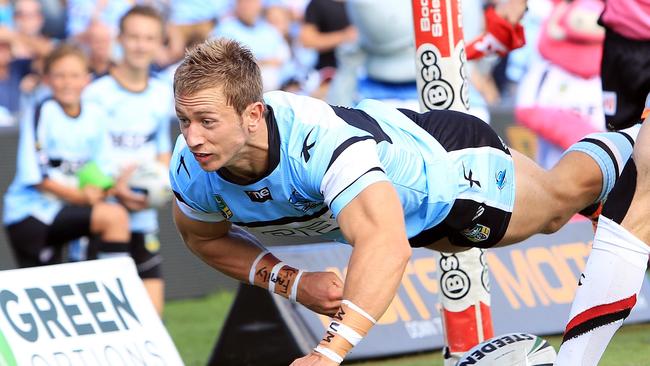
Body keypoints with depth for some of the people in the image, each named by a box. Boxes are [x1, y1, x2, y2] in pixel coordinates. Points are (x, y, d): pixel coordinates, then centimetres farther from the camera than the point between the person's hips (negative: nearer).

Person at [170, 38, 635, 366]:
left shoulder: (319, 139, -50)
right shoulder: (191, 168, -30)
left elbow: (385, 245, -63)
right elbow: (205, 237, -7)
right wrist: (291, 282, -23)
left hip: (448, 163, -6)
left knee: (561, 194, 25)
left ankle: (622, 147, 57)